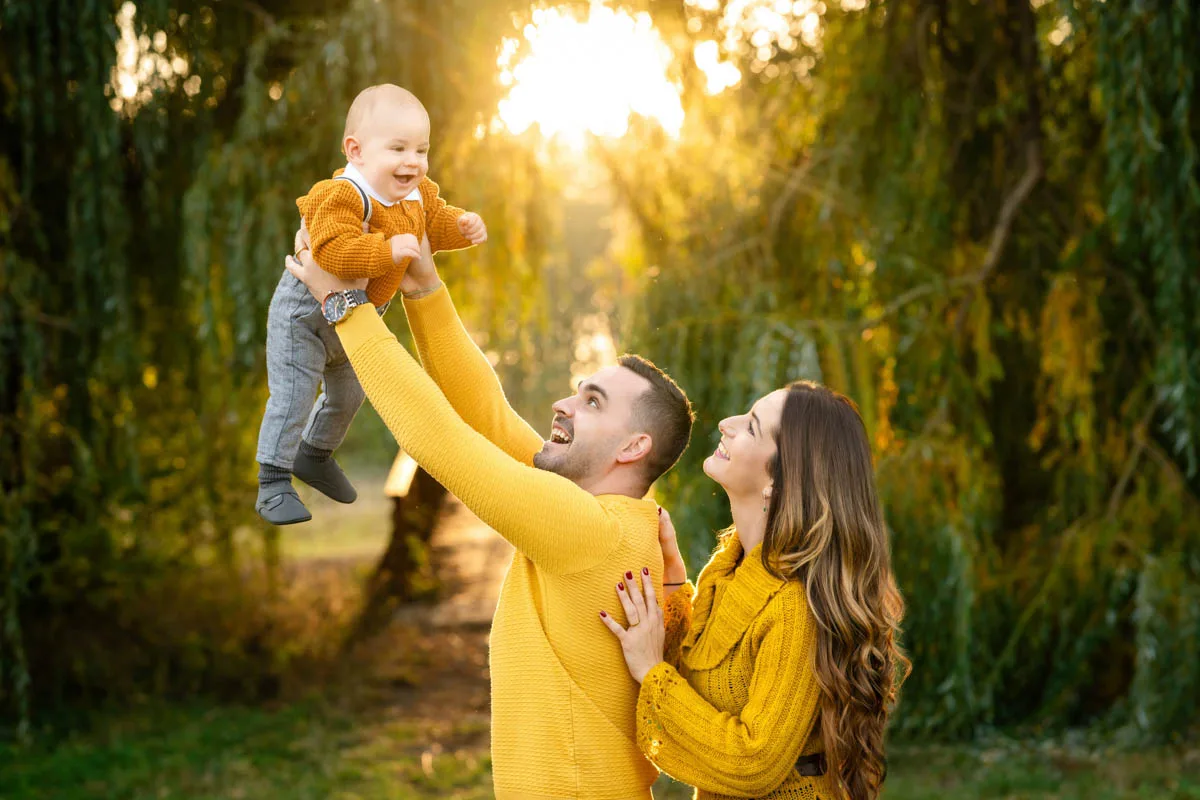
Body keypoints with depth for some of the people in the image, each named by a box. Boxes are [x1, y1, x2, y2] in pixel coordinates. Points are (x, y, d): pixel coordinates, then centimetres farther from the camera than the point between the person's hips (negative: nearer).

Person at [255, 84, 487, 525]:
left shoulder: (418, 194, -6)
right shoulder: (343, 197, -34)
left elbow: (436, 223, 9)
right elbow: (334, 250, -45)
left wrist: (462, 226, -12)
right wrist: (388, 250, -50)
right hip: (306, 311, -8)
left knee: (348, 394, 23)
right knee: (292, 396, -8)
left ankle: (315, 457, 47)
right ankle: (273, 484, 4)